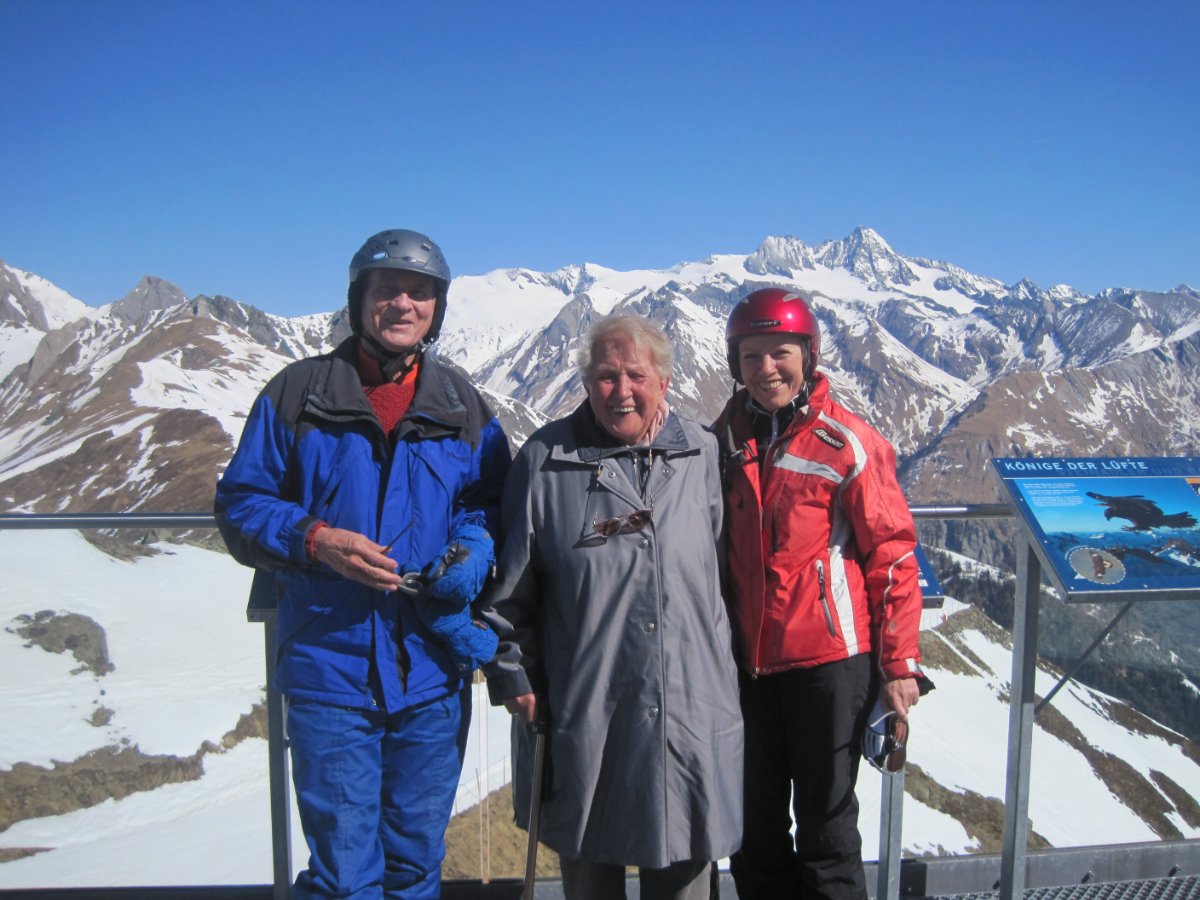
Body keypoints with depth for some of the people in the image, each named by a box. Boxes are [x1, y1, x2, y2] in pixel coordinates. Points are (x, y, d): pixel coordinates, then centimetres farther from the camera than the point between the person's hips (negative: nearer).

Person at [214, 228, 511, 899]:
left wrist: (473, 550, -11)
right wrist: (314, 540, -18)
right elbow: (240, 503, 0)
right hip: (328, 671, -2)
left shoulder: (466, 410, 5)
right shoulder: (296, 395, -1)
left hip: (434, 674, 3)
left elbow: (493, 508, 11)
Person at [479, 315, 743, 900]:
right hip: (581, 710, -1)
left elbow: (725, 567, 12)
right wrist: (511, 672, 0)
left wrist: (722, 665, 13)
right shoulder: (547, 459, -4)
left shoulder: (701, 454, 3)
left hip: (690, 709, 2)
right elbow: (508, 582, 1)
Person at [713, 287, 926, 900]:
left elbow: (893, 557, -8)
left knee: (826, 827, 9)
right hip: (747, 663, 5)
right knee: (753, 828, 17)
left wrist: (900, 663, -9)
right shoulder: (724, 440, 4)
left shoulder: (847, 443, -10)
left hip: (830, 660, -4)